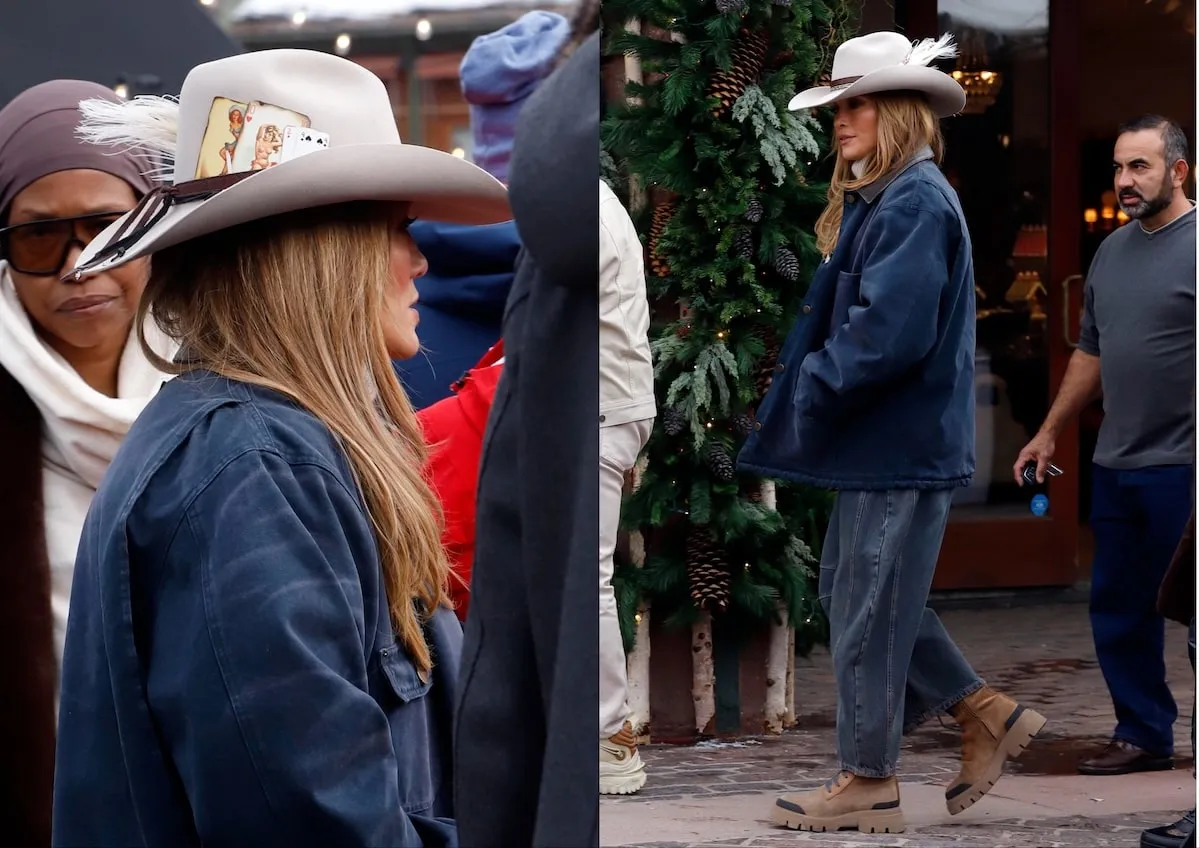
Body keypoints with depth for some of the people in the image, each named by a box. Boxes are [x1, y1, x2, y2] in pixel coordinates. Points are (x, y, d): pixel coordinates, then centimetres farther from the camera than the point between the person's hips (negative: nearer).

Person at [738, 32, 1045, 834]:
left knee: (868, 607, -1)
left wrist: (818, 385, -15)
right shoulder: (876, 198, 12)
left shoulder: (917, 203, -18)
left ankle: (869, 781, 11)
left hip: (902, 441, -10)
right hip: (881, 438, 10)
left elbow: (888, 332, -25)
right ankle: (986, 713, 24)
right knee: (850, 588, 16)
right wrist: (812, 376, 4)